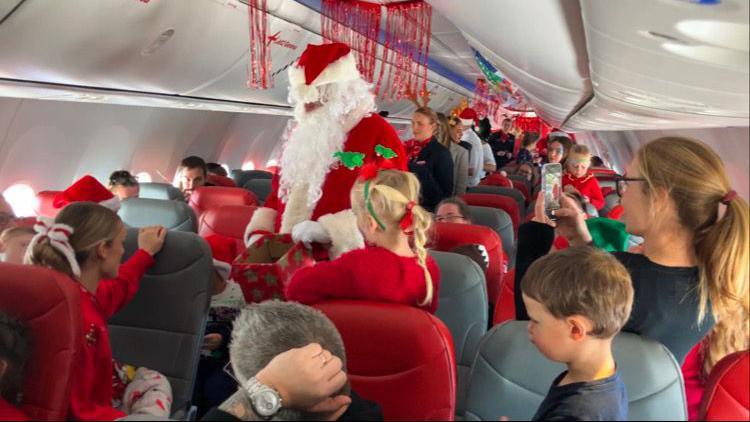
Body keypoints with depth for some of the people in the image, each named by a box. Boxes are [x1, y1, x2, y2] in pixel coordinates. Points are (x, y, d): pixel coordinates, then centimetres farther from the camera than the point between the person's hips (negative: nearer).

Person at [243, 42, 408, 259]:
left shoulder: (378, 133, -5)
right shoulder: (303, 132, 18)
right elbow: (279, 190, 23)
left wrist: (329, 230, -20)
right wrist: (259, 231, 7)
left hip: (344, 256, -6)